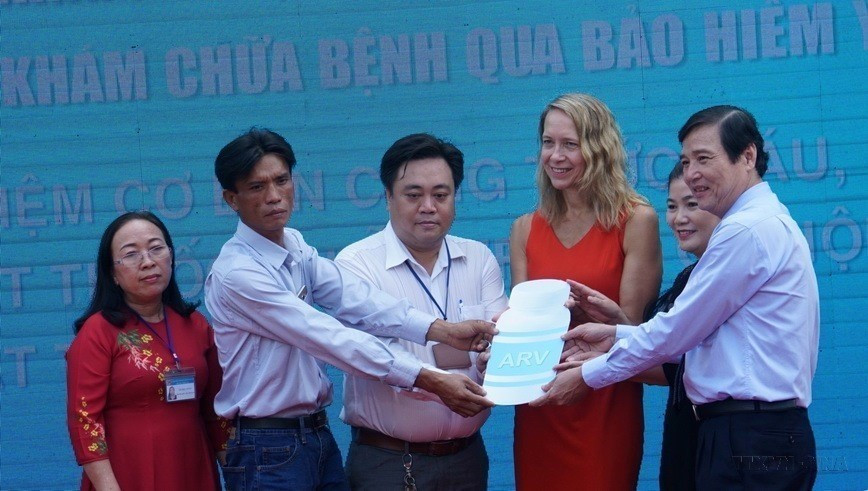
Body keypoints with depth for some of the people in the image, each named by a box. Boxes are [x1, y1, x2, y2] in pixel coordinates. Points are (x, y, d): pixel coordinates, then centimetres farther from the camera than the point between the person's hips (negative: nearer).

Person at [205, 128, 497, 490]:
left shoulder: (295, 248, 6)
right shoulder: (237, 273, -18)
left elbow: (354, 300, -9)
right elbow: (329, 338, -22)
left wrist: (444, 330, -25)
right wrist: (430, 381, -25)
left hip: (318, 435, 7)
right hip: (270, 450, -7)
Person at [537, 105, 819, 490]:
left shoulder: (748, 230, -13)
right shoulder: (766, 222, 19)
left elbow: (678, 331, -10)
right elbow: (700, 336, 17)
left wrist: (588, 376, -1)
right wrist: (617, 336, 13)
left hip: (750, 440, -10)